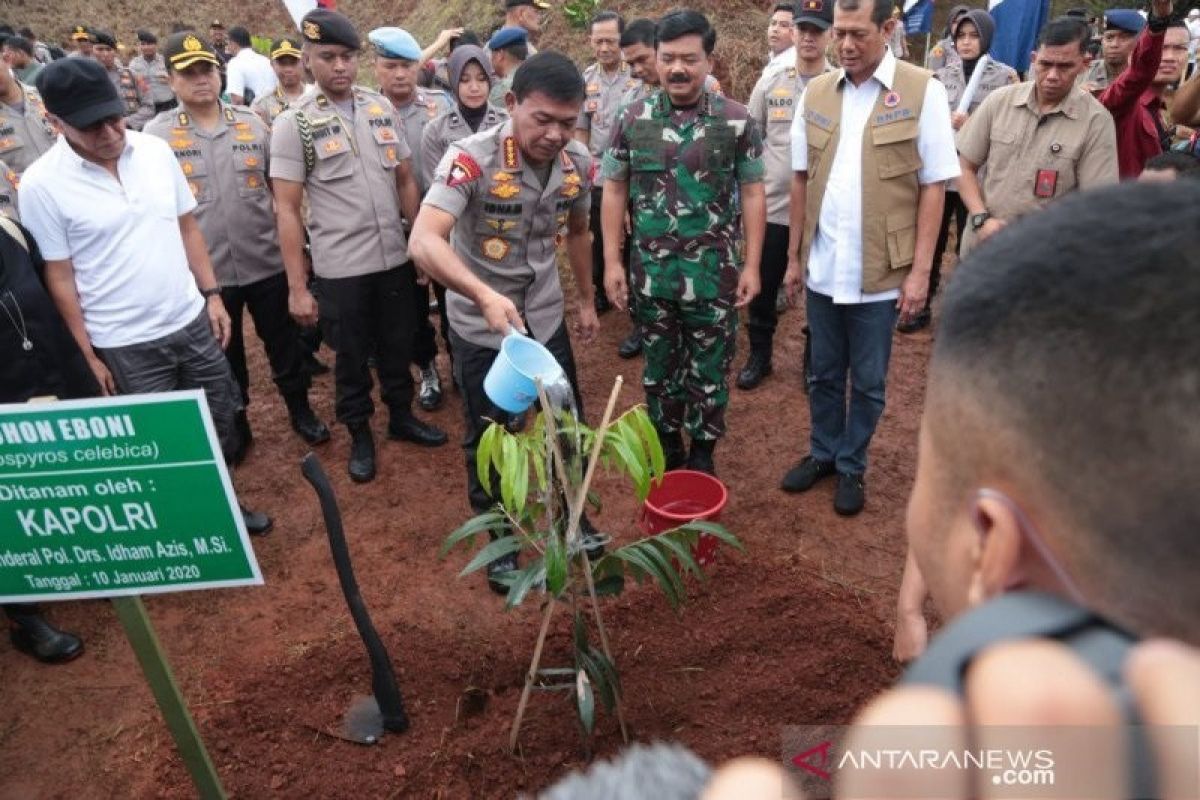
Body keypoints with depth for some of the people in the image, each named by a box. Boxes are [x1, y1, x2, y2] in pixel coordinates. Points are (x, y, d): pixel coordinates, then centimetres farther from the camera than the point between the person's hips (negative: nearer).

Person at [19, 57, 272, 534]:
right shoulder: (41, 185, -13)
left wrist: (211, 294, 6)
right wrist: (87, 355, -5)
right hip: (125, 345, -4)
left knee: (220, 426, 16)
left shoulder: (156, 151, -1)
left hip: (193, 321, 5)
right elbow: (60, 276, -8)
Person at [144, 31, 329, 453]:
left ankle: (300, 410, 34)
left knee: (284, 344, 14)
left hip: (267, 263, 1)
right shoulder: (155, 134, -4)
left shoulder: (253, 124, 2)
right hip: (204, 272, -1)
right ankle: (235, 425, 34)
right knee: (224, 354, 15)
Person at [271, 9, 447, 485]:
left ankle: (401, 417, 38)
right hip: (340, 268, -3)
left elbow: (406, 182, 10)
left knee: (398, 346, 17)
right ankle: (360, 435, 30)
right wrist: (297, 287, -12)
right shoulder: (293, 124, -8)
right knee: (352, 357, 11)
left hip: (395, 258, 4)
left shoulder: (382, 107, 4)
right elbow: (286, 210, -9)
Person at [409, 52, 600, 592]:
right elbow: (424, 242, -37)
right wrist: (485, 295, -51)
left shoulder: (577, 163, -7)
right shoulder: (471, 159, -25)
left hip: (545, 318, 5)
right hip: (480, 325, -4)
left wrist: (587, 300, 18)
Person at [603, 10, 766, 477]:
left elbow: (752, 195, 1)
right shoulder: (632, 119, 1)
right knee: (659, 367, 16)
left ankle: (702, 453, 29)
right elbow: (614, 191, 5)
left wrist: (751, 265, -3)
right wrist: (612, 261, 0)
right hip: (651, 273, 2)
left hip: (714, 274, -1)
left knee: (709, 371, 10)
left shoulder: (737, 121, -3)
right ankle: (666, 446, 35)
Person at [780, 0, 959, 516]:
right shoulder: (816, 93, 5)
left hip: (881, 270, -3)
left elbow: (933, 186, -6)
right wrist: (794, 255, 7)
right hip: (822, 268, 3)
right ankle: (823, 454, 35)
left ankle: (852, 467, 28)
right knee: (824, 374, 16)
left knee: (867, 382, 10)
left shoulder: (923, 92, -6)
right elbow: (801, 180, 9)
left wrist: (920, 269, -11)